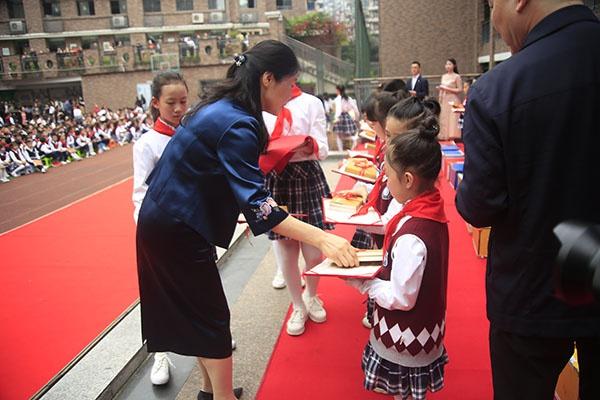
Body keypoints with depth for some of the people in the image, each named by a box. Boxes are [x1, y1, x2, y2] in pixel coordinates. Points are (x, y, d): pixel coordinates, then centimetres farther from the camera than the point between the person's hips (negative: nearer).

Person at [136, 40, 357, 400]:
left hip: (168, 222, 10)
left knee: (196, 313, 20)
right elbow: (256, 204, -31)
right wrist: (322, 239, -36)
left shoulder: (221, 108, 5)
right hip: (177, 231, -10)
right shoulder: (236, 124, -24)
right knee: (213, 319, 4)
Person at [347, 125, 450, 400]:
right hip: (426, 327, 8)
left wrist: (360, 280, -18)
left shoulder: (410, 236, -33)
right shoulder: (432, 212, -5)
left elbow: (401, 298, -26)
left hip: (405, 339, -8)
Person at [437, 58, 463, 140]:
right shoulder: (443, 76, 13)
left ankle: (452, 136, -8)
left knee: (452, 119, -9)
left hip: (453, 101, -6)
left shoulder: (456, 76, -4)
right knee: (444, 120, 4)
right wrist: (440, 101, 13)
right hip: (444, 101, 6)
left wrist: (447, 89, -15)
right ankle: (444, 137, 8)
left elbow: (460, 90, -9)